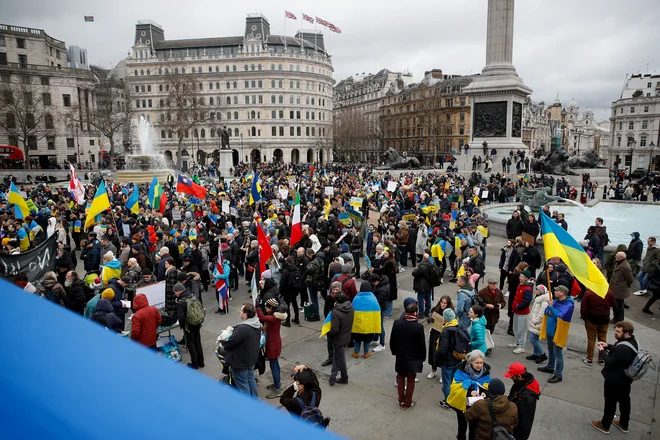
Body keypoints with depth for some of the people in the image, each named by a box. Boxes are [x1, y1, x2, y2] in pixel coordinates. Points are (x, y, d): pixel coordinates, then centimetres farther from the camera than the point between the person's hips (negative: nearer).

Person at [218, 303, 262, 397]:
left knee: (242, 384, 10)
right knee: (251, 379, 25)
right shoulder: (257, 325, -5)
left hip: (240, 362, -9)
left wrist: (222, 340, -5)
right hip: (252, 358, 9)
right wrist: (233, 331, 8)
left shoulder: (242, 328, -34)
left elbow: (229, 343, -27)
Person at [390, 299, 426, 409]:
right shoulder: (419, 326, -21)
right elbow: (422, 344, -11)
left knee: (401, 378, 18)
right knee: (411, 380, 13)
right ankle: (407, 402, 23)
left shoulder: (397, 323, -12)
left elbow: (392, 341, -2)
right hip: (413, 358, -2)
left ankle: (401, 401, 28)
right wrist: (422, 357, 4)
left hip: (400, 357, 3)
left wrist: (394, 352, 14)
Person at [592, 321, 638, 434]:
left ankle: (605, 425, 26)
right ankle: (624, 424, 42)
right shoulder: (632, 341, -3)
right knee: (624, 401, 23)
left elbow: (611, 362, -28)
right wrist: (608, 346, -1)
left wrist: (602, 351, -15)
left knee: (610, 403, 9)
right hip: (625, 379, 9)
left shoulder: (623, 348, -36)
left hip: (614, 381, -9)